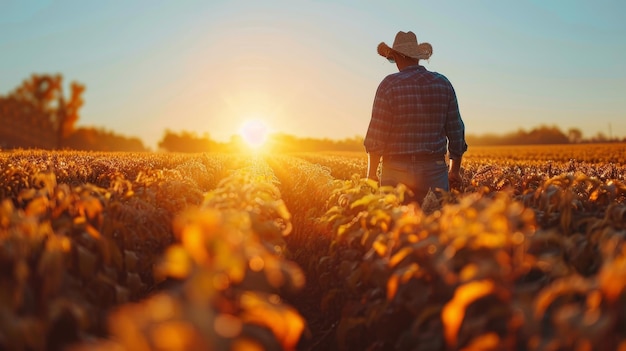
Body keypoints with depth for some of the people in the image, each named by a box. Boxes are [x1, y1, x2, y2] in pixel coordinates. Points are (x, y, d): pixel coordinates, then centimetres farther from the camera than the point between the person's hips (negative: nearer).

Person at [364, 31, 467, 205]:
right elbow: (456, 131, 9)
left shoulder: (389, 84, -6)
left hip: (397, 171, -3)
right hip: (435, 170, 3)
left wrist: (371, 174, 1)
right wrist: (455, 170, 19)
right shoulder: (443, 84, 6)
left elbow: (377, 134, -8)